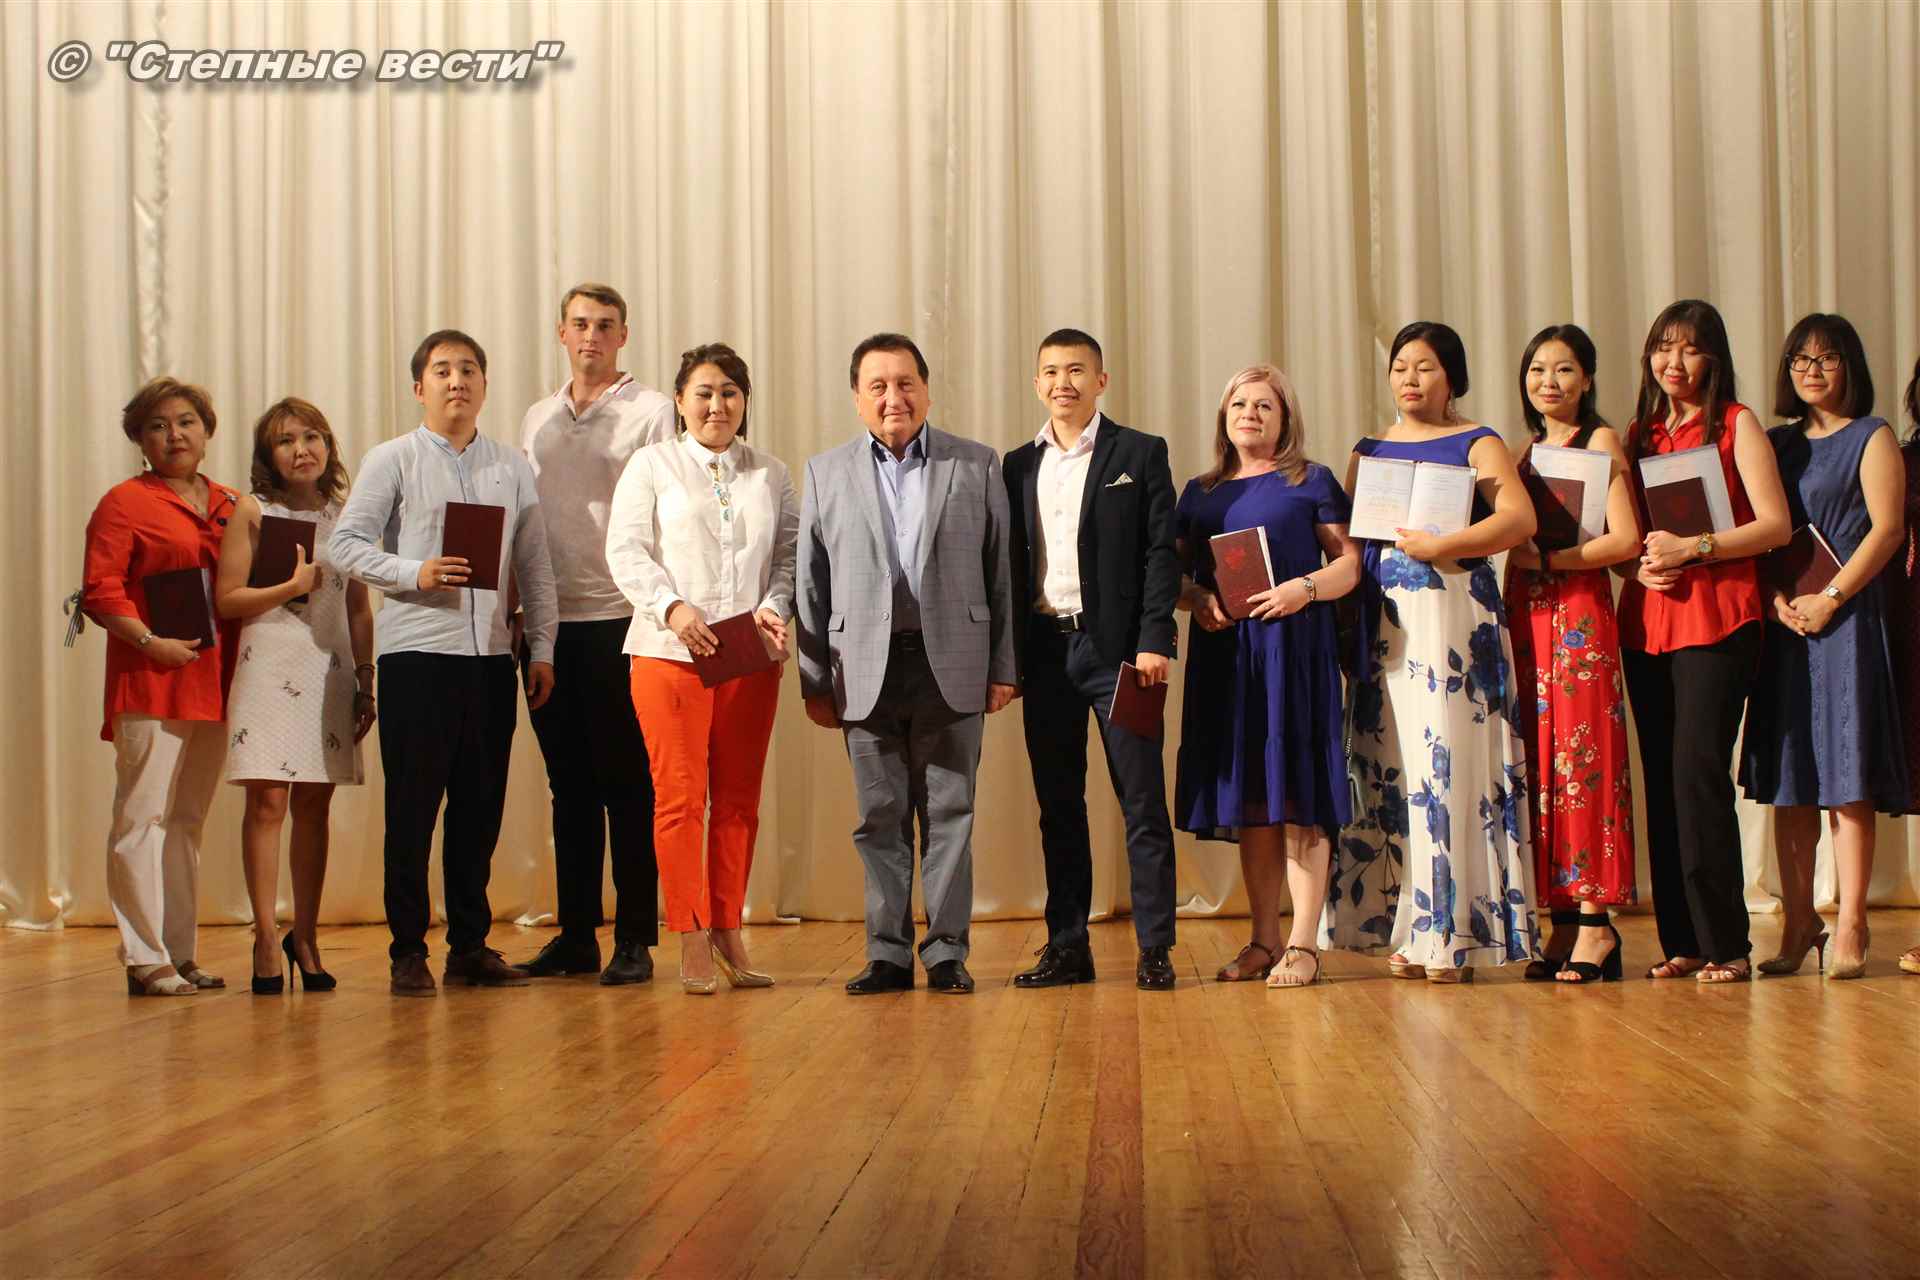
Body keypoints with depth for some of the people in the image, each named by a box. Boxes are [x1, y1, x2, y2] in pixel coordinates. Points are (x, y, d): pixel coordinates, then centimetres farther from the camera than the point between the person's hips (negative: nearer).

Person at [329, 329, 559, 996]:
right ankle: (408, 950, 5)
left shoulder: (512, 466, 14)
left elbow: (535, 565, 14)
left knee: (481, 804, 7)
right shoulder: (392, 460, 3)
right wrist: (415, 574, -16)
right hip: (416, 650, -4)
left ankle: (471, 945, 16)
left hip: (491, 654, 4)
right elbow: (346, 542, -2)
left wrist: (542, 649, 8)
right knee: (412, 804, -2)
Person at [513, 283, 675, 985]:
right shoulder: (537, 419, 16)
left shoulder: (651, 413, 1)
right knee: (569, 785, 9)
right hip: (550, 624, 5)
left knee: (627, 785, -1)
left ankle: (636, 939, 4)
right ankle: (576, 934, 16)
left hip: (620, 620, -5)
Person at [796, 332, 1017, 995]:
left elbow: (1000, 570, 5)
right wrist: (815, 680, 3)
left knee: (948, 812, 3)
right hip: (867, 668, 1)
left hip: (951, 666, -1)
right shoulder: (825, 472, 9)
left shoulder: (977, 466, 7)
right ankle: (888, 953, 12)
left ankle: (947, 951, 10)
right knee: (880, 816, 5)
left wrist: (1004, 667, 0)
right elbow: (811, 583, 8)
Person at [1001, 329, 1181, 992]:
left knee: (1143, 801, -2)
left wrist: (1154, 641, -12)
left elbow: (1160, 552, -2)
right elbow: (1011, 565, 12)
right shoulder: (1019, 466, 13)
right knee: (1058, 806, 7)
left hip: (1115, 647, -4)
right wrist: (1005, 657, 5)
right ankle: (1068, 946, 13)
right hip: (1045, 650, 4)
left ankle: (1155, 948, 2)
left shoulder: (1140, 454, 3)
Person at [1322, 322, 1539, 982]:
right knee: (1388, 762, 0)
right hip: (1382, 621, 5)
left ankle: (1452, 934, -7)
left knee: (1448, 757, -9)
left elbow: (1519, 517, -10)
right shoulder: (1369, 449, 19)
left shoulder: (1476, 443, 4)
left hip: (1453, 613, -5)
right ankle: (1407, 929, 4)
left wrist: (1440, 544, -18)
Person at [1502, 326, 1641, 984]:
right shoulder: (1526, 450, 18)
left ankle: (1595, 920, -6)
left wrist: (1544, 559, -13)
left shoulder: (1600, 441, -1)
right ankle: (1563, 918, 7)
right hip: (1526, 616, 7)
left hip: (1579, 614, -7)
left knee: (1582, 757, -8)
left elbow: (1625, 539, -11)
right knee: (1541, 760, 4)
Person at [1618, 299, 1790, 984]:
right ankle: (1681, 940, 8)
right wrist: (1639, 562, -1)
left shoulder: (1736, 424, 2)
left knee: (1698, 773, -12)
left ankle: (1725, 945, -7)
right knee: (1661, 778, 3)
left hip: (1717, 620, -5)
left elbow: (1775, 525, -6)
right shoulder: (1638, 433, 17)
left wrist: (1691, 548, -15)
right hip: (1646, 622, 6)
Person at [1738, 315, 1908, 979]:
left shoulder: (1871, 437, 3)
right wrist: (1776, 599, -6)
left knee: (1846, 780, -7)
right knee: (1788, 781, 4)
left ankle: (1850, 928, -5)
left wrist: (1829, 598, -13)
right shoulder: (1778, 443, 16)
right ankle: (1798, 925, 8)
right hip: (1783, 623, 5)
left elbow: (1887, 528, -6)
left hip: (1845, 618, -5)